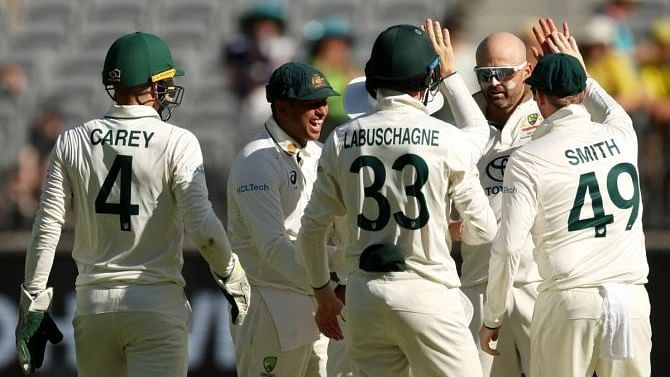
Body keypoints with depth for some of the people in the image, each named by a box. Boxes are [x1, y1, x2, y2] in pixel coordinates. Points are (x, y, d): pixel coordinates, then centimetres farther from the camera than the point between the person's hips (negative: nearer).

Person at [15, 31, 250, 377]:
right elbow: (202, 226, -14)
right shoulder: (177, 143, -7)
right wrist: (230, 275, 3)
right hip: (157, 303, -4)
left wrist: (32, 306, 7)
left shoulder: (72, 142, 3)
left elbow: (46, 229, 1)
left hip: (93, 305, 4)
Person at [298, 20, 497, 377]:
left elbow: (312, 229, 8)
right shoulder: (449, 139, -6)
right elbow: (483, 231, -2)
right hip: (428, 294, -4)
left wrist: (323, 294, 21)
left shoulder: (342, 139, 4)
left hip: (364, 295, 4)